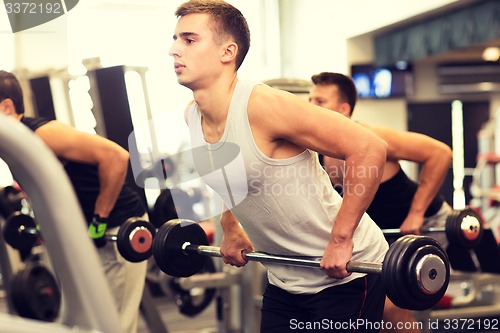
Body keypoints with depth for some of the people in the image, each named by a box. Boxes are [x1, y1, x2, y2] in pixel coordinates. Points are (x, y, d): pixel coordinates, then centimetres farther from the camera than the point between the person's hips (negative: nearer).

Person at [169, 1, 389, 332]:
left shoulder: (264, 106, -26)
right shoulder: (189, 118, -2)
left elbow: (370, 148, -28)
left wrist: (340, 240, -24)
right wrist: (230, 229, 15)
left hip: (344, 271, -7)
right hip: (284, 278, 7)